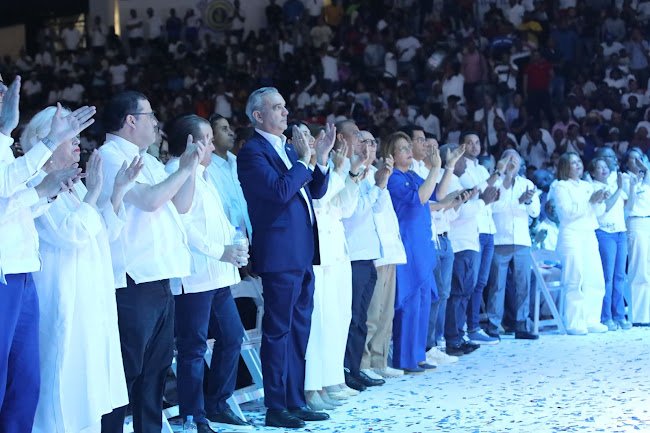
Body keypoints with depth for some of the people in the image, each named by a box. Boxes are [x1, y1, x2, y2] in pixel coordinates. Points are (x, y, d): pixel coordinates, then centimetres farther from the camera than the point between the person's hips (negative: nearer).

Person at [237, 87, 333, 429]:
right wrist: (303, 160, -11)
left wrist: (321, 158, 3)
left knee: (299, 331, 13)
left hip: (303, 254, 9)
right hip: (280, 255, -9)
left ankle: (295, 402, 21)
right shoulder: (252, 152, -10)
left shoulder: (288, 148, 16)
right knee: (278, 332, -2)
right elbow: (280, 190, -22)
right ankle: (276, 408, 5)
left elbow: (315, 191, 17)